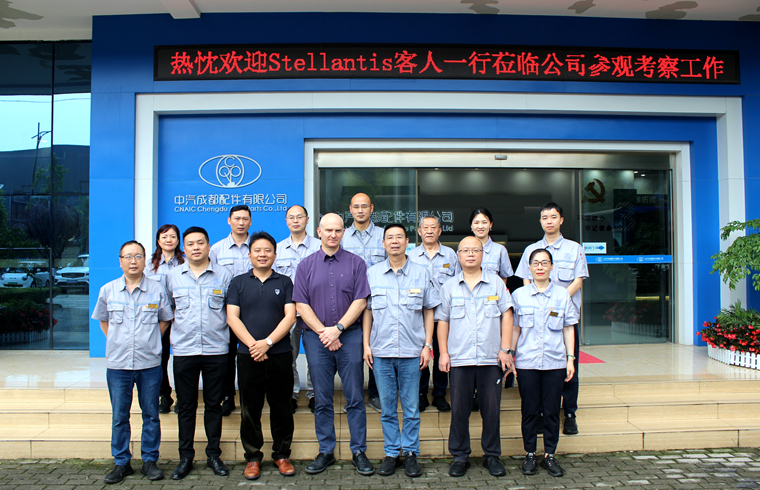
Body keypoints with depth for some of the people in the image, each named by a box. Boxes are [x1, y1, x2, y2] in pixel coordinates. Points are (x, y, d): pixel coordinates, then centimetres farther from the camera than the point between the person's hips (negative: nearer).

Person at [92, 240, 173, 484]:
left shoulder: (157, 290, 0)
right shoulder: (107, 290, 3)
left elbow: (165, 320, 12)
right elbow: (103, 320, 17)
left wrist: (150, 341, 4)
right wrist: (117, 342, 8)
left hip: (149, 363, -1)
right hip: (117, 363, 1)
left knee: (151, 415, 7)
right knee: (119, 417, 8)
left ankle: (150, 461, 19)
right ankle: (121, 463, 21)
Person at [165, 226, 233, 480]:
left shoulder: (223, 275, 3)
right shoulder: (172, 276, 7)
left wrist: (221, 328, 3)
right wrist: (180, 327, 10)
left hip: (216, 349, -1)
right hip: (183, 350, 1)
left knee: (214, 404, 8)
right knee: (186, 405, 7)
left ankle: (214, 454, 20)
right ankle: (185, 457, 18)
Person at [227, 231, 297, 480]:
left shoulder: (284, 282, 7)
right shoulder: (238, 282, 9)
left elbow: (290, 316, -2)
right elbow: (232, 317, 1)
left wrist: (267, 342, -13)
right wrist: (252, 344, -12)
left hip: (280, 355, 0)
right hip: (248, 356, 1)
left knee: (281, 408, 6)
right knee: (250, 409, 7)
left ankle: (282, 455, 21)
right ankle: (252, 457, 21)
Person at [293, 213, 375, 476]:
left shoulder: (355, 263, 4)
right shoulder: (306, 265, 7)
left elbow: (360, 301, -3)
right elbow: (301, 304, 1)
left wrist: (337, 329, -11)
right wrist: (322, 332, -9)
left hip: (349, 336, -1)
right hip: (316, 338, 1)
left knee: (355, 398, 3)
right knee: (322, 400, 8)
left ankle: (359, 452, 14)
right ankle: (325, 452, 21)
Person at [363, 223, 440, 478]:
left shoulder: (421, 273, 3)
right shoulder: (372, 273, 5)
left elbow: (429, 312, 7)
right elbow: (367, 311, 9)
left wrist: (427, 345, 0)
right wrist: (366, 345, 2)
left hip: (411, 351, -1)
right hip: (381, 351, 1)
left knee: (411, 407, 6)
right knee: (387, 407, 10)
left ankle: (411, 453, 20)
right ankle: (391, 453, 22)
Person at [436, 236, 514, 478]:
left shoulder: (496, 283, 7)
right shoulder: (449, 286, 9)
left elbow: (506, 315, 5)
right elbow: (442, 321, 9)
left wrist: (505, 349, -2)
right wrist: (443, 353, 2)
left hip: (491, 358, 0)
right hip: (459, 359, 0)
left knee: (492, 409, 6)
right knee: (459, 410, 5)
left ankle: (492, 455, 20)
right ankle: (460, 456, 18)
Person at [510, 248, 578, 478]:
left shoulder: (562, 295, 5)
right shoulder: (519, 295, 3)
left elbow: (568, 328, 8)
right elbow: (515, 329, 6)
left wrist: (571, 358, 4)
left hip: (555, 362, 1)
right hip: (526, 362, 0)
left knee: (552, 410, 6)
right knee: (529, 410, 6)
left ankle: (550, 455, 19)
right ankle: (530, 454, 19)